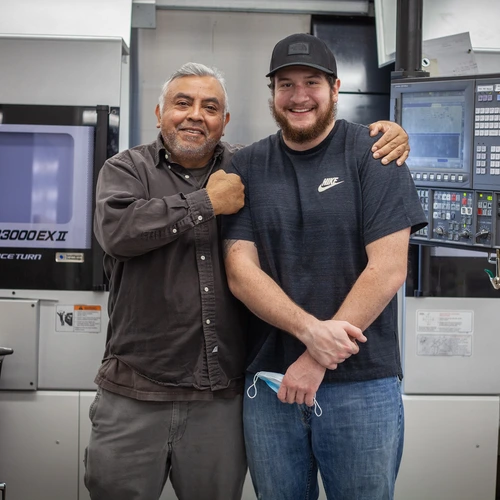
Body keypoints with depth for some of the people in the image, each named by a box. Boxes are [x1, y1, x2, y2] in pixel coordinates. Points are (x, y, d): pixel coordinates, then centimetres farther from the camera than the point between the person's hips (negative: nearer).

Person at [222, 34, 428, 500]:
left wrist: (317, 361, -13)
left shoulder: (374, 155, -3)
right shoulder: (246, 167, 5)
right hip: (268, 383, 3)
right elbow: (240, 270, -3)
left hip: (362, 384, -2)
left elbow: (387, 270, -11)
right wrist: (309, 330, -18)